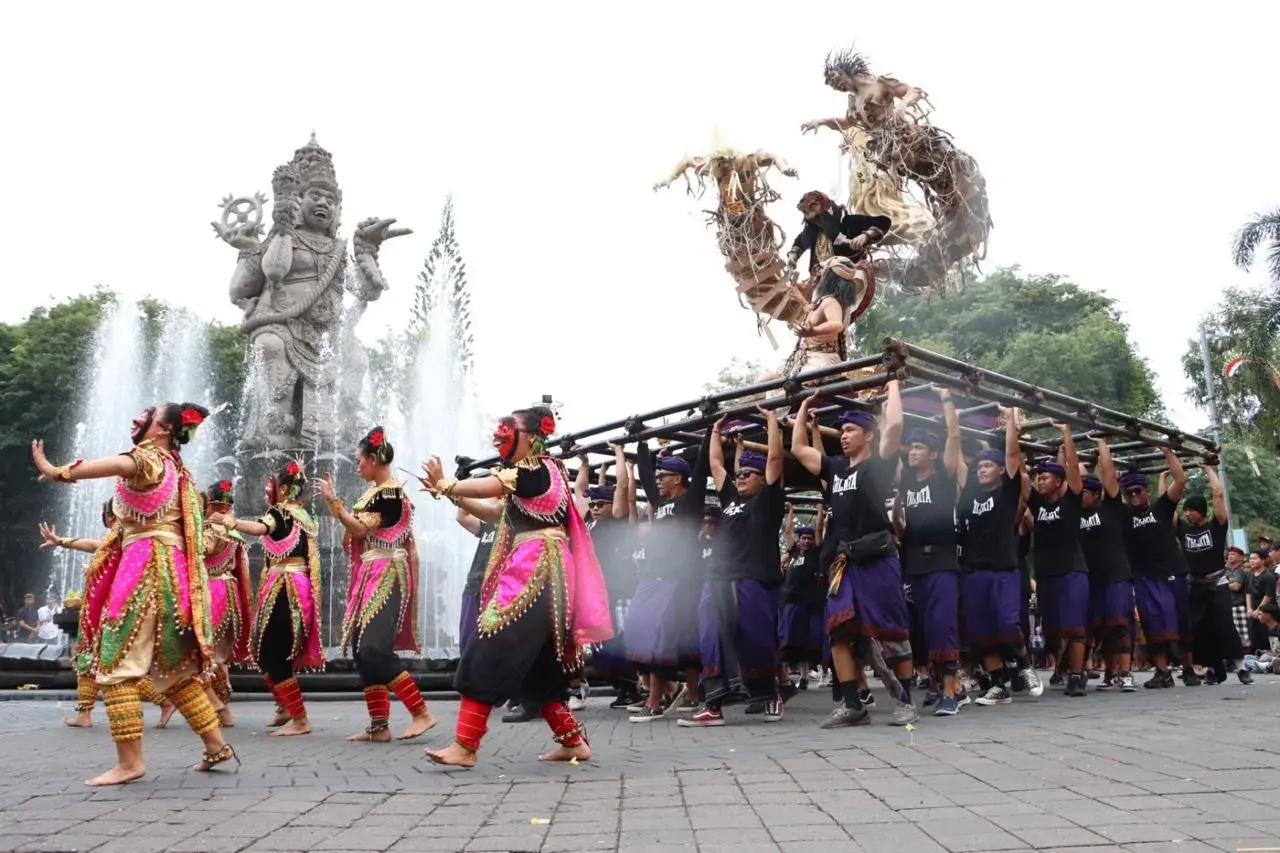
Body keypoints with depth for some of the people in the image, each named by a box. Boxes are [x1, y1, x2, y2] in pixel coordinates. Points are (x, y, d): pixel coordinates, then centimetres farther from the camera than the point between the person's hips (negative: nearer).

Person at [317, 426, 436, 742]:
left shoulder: (390, 493, -12)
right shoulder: (377, 492, 17)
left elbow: (359, 529, -18)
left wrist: (332, 500, -13)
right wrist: (333, 501, 15)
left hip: (385, 578, -10)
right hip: (370, 579, 10)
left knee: (374, 649, -16)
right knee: (363, 651, 7)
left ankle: (422, 713, -11)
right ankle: (379, 726, 10)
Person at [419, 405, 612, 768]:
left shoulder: (535, 470, -9)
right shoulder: (542, 472, 20)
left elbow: (484, 487, -19)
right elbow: (494, 510, 18)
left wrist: (444, 486, -10)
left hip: (532, 575, -10)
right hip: (533, 574, 10)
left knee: (490, 654, -10)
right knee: (537, 665, 12)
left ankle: (465, 745, -8)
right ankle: (573, 741, 17)